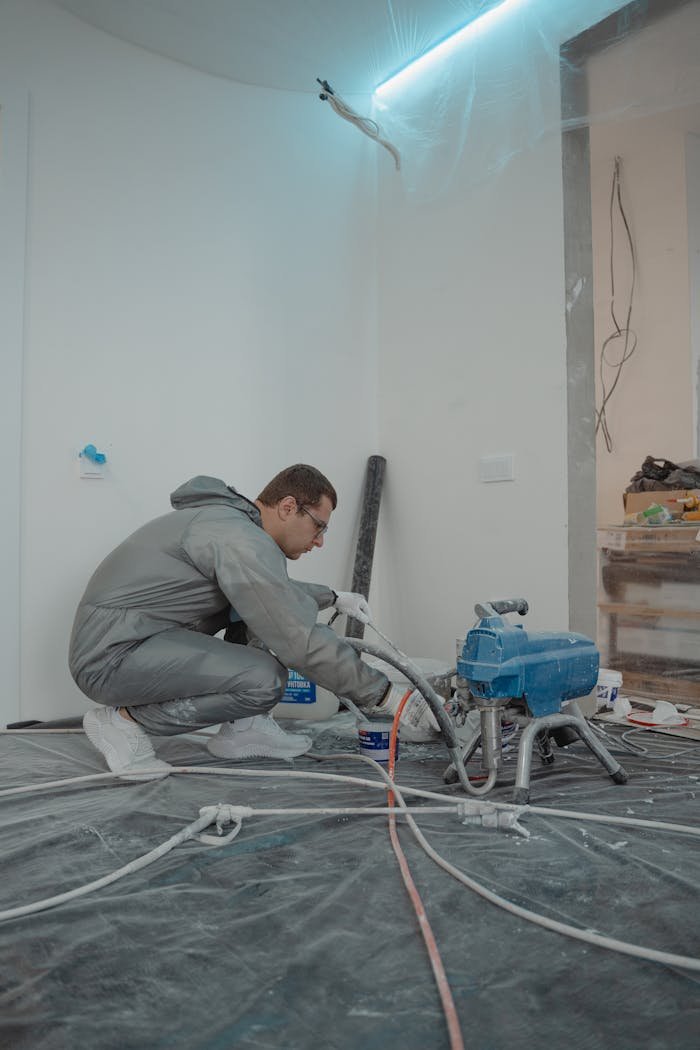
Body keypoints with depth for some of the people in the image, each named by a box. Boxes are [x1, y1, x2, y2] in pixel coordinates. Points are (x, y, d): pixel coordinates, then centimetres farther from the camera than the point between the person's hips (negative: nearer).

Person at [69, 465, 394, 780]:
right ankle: (125, 719, -6)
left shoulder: (230, 518, 11)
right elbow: (301, 640, -23)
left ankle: (243, 726, 9)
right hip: (111, 657, -10)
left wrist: (332, 597, 28)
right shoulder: (241, 540, -21)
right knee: (265, 681, -25)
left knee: (259, 600, 10)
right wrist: (381, 693, -14)